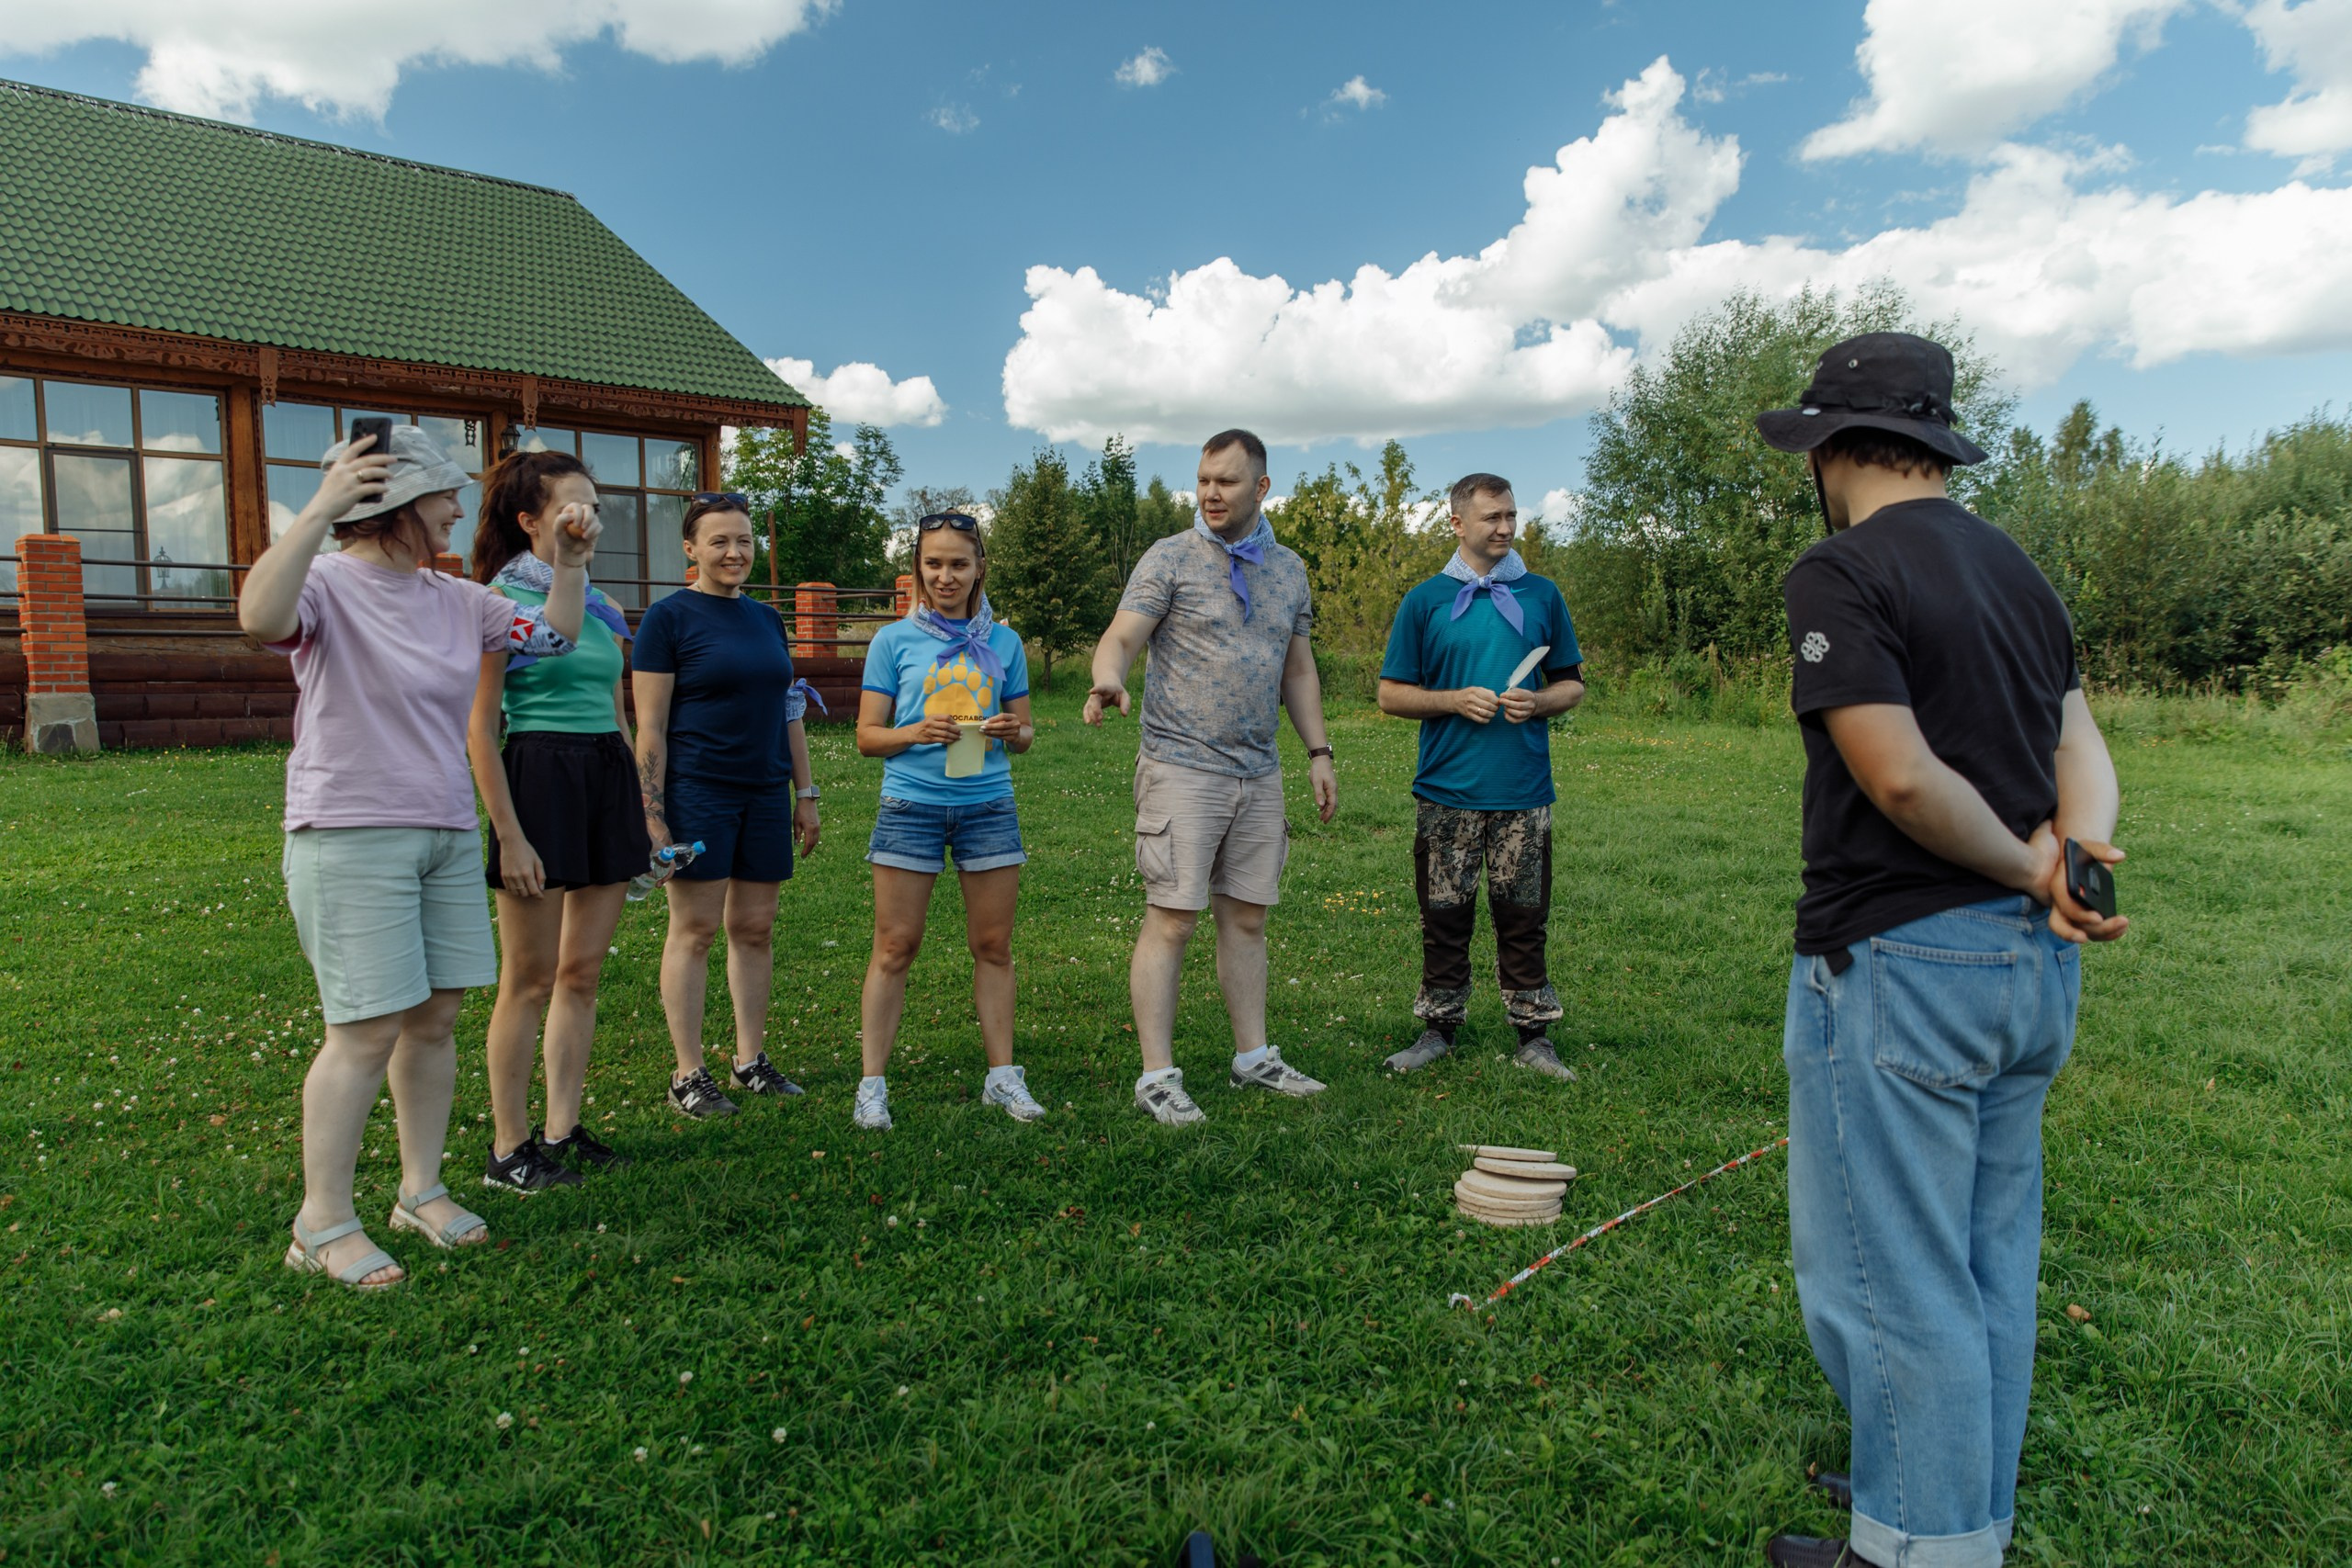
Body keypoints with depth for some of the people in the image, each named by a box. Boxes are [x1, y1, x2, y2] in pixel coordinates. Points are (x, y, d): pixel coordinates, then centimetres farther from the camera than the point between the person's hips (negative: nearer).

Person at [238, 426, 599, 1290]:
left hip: (448, 835, 7)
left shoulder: (455, 599, 11)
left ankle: (422, 1190, 24)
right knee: (367, 1028, -6)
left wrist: (571, 564, 5)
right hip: (350, 838, -7)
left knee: (435, 1017, 10)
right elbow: (260, 615, -32)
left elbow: (553, 635, 18)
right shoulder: (326, 583, -9)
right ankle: (323, 1224, 8)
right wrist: (318, 511, -33)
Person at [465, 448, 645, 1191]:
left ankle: (562, 1130, 21)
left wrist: (642, 811, 16)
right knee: (530, 978, 0)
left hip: (609, 779, 7)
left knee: (582, 970, 10)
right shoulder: (502, 601, -6)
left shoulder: (601, 607, 14)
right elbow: (480, 730, -9)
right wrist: (509, 835, -15)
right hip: (539, 776, -7)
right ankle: (508, 1150, 13)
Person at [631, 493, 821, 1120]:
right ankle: (688, 1074, 9)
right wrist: (652, 814, -13)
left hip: (765, 795, 6)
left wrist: (805, 794, 14)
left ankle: (751, 1061, 21)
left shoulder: (765, 618, 14)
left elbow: (789, 711, 18)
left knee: (755, 928, 9)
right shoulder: (669, 617, -4)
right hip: (697, 792, -5)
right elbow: (649, 726, -7)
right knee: (695, 929, 0)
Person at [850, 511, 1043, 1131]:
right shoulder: (894, 641, 2)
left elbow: (1025, 733, 12)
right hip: (910, 806, -2)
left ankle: (1002, 1075, 18)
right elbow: (867, 736, 1)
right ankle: (873, 1083, 10)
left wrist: (1012, 731, -11)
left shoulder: (1003, 642, 8)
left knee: (993, 945, 7)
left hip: (989, 806, 2)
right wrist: (918, 733, -17)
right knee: (895, 947, 1)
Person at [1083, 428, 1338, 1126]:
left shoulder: (1289, 569, 15)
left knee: (1247, 918, 11)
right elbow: (1122, 635, -13)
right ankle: (1157, 1075, 1)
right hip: (1182, 767, -5)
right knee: (1171, 920, -6)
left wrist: (1318, 752, 13)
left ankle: (1253, 1057, 23)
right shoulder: (1170, 558, -2)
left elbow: (1298, 670, 20)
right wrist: (1108, 678, -35)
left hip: (1259, 774, 5)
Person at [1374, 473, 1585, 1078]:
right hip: (1446, 791, -1)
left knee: (1523, 916, 6)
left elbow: (1573, 685, 14)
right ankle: (1439, 1028, 20)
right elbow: (1392, 693, 5)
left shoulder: (1543, 595, 9)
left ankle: (1533, 1034, 17)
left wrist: (1536, 702, -8)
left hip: (1523, 792, 1)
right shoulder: (1426, 600, 4)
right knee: (1444, 916, 7)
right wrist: (1455, 699, -11)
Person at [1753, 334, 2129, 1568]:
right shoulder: (2017, 568, 13)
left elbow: (1902, 776, -21)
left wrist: (2029, 867, -7)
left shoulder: (1842, 573, -14)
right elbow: (2080, 739, 7)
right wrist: (2083, 852, -11)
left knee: (1886, 1282, 4)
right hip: (2031, 964, 9)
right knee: (1989, 1267, 19)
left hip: (1898, 965, -9)